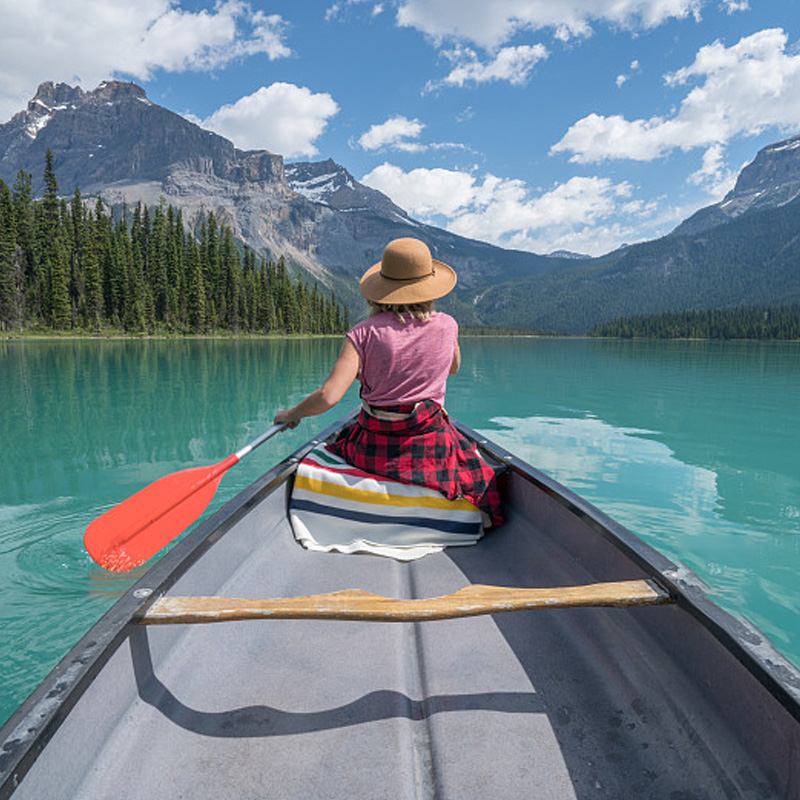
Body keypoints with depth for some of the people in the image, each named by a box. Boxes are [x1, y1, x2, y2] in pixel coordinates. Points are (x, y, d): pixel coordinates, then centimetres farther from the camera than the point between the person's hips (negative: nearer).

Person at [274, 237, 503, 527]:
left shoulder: (364, 333, -11)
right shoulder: (447, 326, -4)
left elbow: (328, 396, -17)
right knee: (467, 454, 31)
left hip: (374, 449, -1)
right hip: (432, 447, 1)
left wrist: (292, 414, 1)